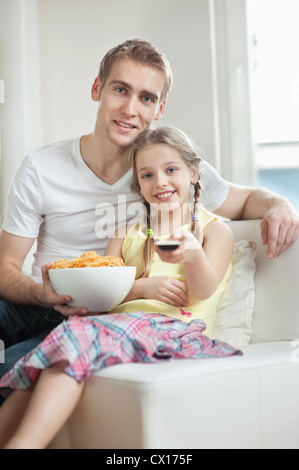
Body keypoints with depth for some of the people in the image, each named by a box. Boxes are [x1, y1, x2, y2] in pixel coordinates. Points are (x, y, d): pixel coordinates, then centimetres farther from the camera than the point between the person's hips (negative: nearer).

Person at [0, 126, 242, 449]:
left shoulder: (215, 229, 16)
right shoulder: (127, 232, 26)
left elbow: (203, 291, -3)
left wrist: (192, 253, -26)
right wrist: (142, 287, -5)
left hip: (176, 328, -4)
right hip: (122, 321, 4)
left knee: (80, 334, -34)